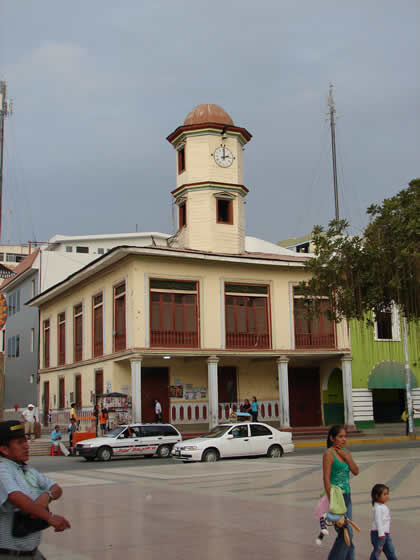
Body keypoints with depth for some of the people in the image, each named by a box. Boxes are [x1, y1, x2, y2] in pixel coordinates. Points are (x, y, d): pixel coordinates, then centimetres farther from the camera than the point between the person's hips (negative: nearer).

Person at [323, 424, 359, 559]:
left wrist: (346, 457, -9)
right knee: (346, 533, -9)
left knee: (347, 534, 11)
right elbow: (326, 479, -15)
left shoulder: (345, 452, 11)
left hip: (347, 496, 7)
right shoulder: (329, 454, -12)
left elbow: (356, 471, 4)